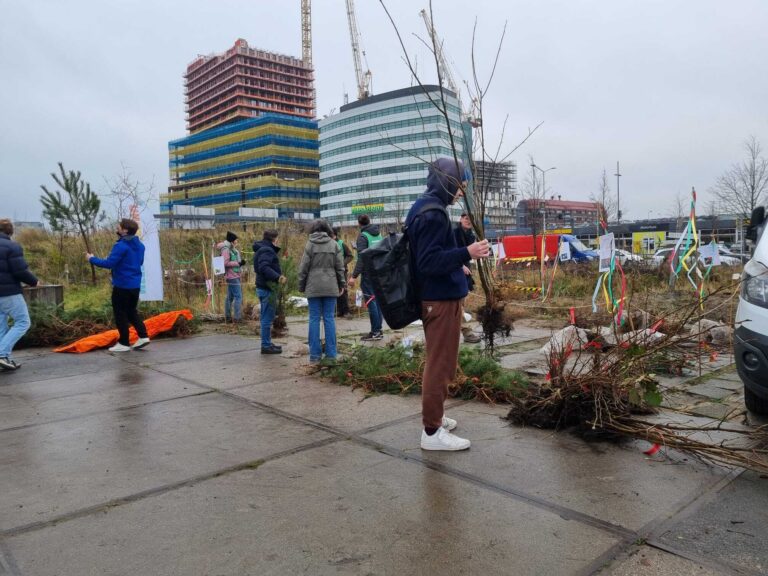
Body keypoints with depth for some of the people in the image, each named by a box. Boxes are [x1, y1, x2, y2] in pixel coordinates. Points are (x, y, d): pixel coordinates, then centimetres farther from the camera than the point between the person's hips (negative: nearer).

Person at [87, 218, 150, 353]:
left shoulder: (121, 246, -18)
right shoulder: (139, 245, 8)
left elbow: (109, 263, -21)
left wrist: (92, 259, -7)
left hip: (122, 285, -8)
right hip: (135, 285, 8)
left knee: (120, 314, 3)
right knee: (131, 311, 20)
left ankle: (124, 343, 7)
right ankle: (143, 336, 12)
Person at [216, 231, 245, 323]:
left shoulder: (233, 249, 14)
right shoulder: (226, 249, -13)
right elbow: (225, 263, -20)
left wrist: (240, 262, 1)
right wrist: (238, 263, -18)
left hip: (235, 276, 10)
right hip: (232, 276, -10)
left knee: (230, 296, 14)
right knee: (238, 296, -11)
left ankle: (227, 317, 21)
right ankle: (237, 317, -9)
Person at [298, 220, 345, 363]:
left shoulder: (309, 244, -2)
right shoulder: (334, 244, 3)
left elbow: (303, 268, -1)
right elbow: (340, 266, 5)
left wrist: (301, 286, 8)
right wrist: (341, 284, 13)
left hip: (313, 287, -1)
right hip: (330, 287, 1)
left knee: (314, 319, 3)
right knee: (329, 318, 5)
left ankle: (315, 354, 4)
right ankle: (331, 353, 6)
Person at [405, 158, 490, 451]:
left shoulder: (426, 208, 14)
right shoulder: (432, 214, -19)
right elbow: (429, 262, -26)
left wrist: (457, 265, 27)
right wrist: (466, 253, -30)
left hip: (436, 297, 11)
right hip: (441, 300, -11)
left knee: (439, 363, 20)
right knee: (440, 364, -2)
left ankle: (434, 416, 33)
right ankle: (432, 432, 7)